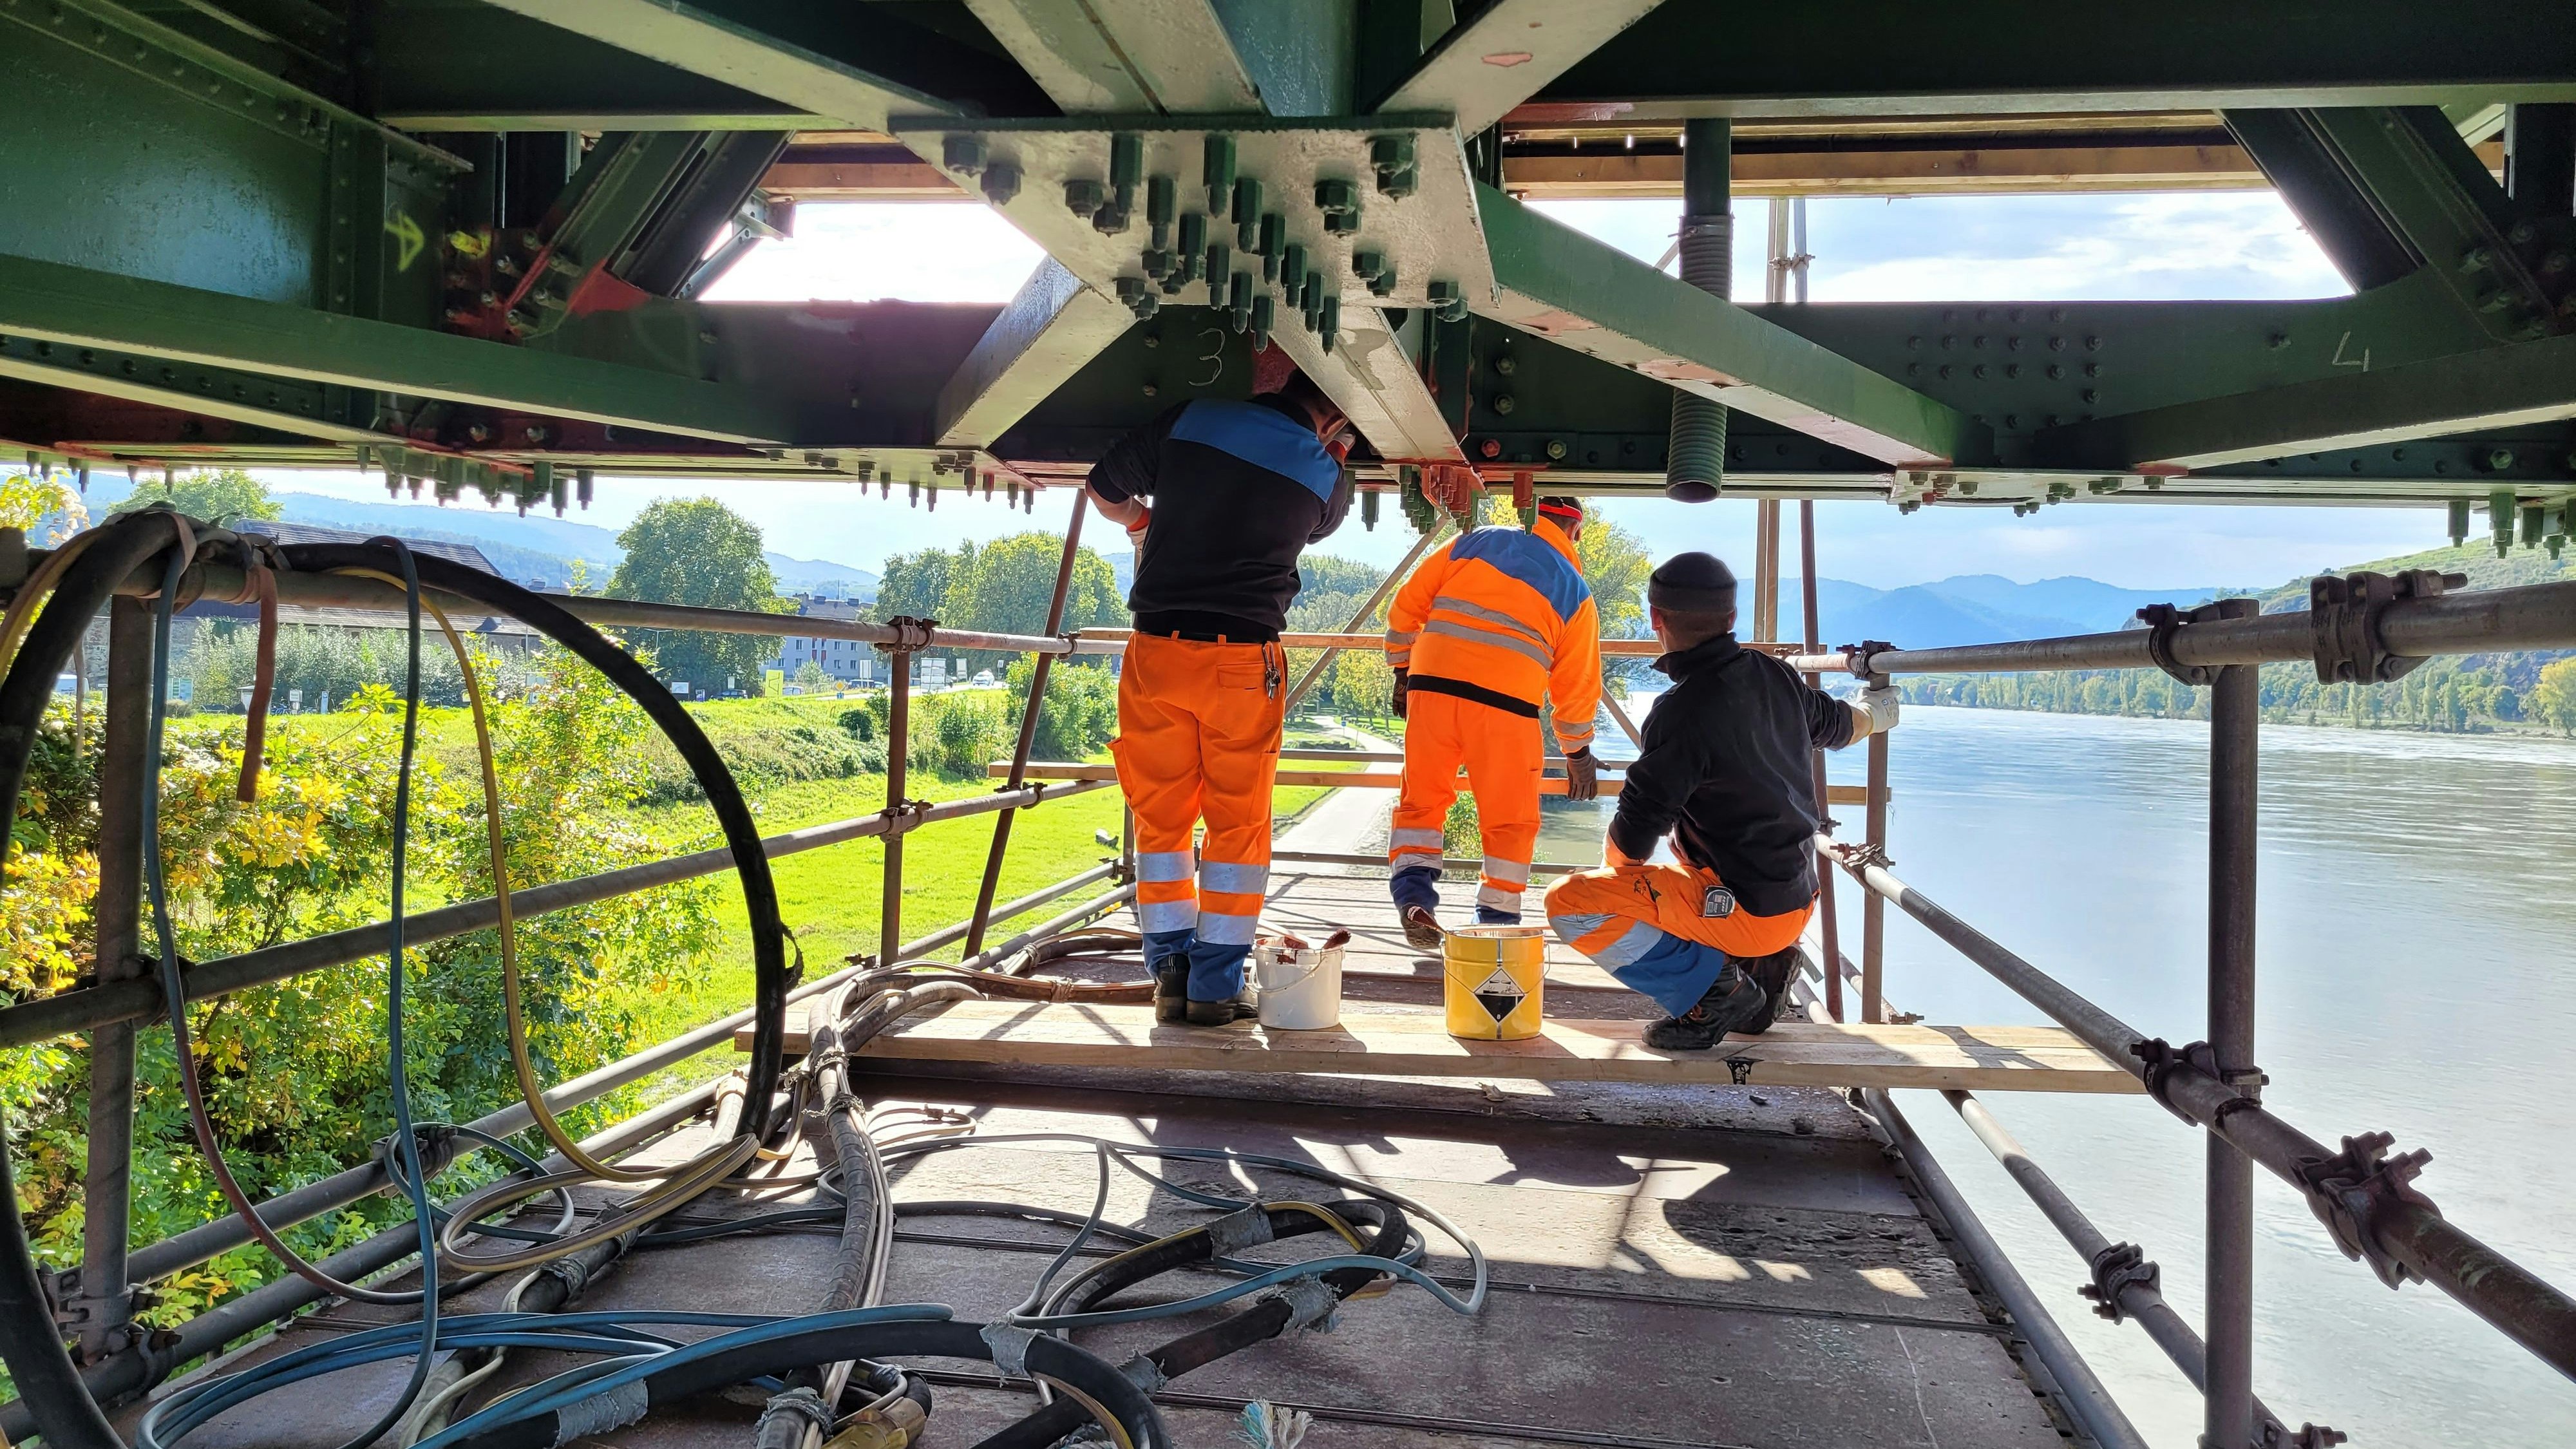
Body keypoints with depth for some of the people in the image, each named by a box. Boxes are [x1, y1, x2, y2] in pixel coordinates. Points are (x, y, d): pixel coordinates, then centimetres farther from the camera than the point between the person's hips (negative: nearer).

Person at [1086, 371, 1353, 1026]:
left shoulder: (1192, 419, 4)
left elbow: (1105, 490, 15)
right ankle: (1216, 985, 9)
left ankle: (1171, 973, 11)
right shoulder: (1325, 476, 2)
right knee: (1238, 824, 9)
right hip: (1243, 659, -1)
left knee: (1161, 817, 11)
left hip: (1156, 651, 2)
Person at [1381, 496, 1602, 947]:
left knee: (1422, 798, 14)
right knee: (1511, 820, 12)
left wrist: (1402, 671, 24)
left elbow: (1407, 604, 14)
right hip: (1507, 702, -1)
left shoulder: (1475, 542, 16)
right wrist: (1579, 752, 28)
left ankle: (1413, 897, 0)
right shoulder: (1575, 590, 15)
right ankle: (1497, 923, 14)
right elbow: (1579, 681, 16)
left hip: (1432, 684, 2)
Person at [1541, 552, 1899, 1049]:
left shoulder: (1685, 709, -23)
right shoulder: (1775, 678, 1)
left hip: (1740, 909, -8)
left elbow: (1630, 844, -19)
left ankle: (1711, 989, -10)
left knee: (1569, 904, -11)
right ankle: (1762, 966, 13)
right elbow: (1836, 724, 25)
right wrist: (1877, 709, 49)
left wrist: (1613, 864, 5)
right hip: (1796, 902, 8)